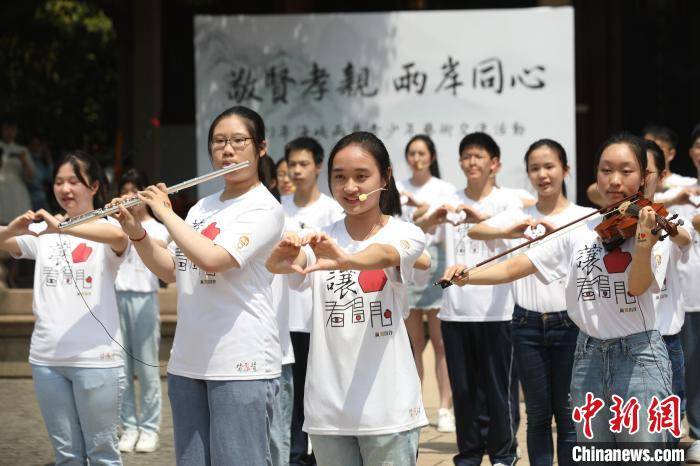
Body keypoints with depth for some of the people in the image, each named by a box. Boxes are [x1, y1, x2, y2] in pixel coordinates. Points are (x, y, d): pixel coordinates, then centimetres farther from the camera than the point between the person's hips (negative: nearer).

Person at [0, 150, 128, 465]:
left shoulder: (106, 226, -2)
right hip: (46, 358, 4)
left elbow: (118, 236, -26)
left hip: (96, 358, -4)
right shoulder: (42, 232, 11)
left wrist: (61, 227, -37)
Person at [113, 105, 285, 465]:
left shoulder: (264, 209, -9)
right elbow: (170, 271, 16)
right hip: (188, 362, 7)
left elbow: (211, 259, -22)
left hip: (241, 364, -7)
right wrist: (135, 230, 3)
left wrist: (166, 213, -12)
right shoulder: (202, 208, 15)